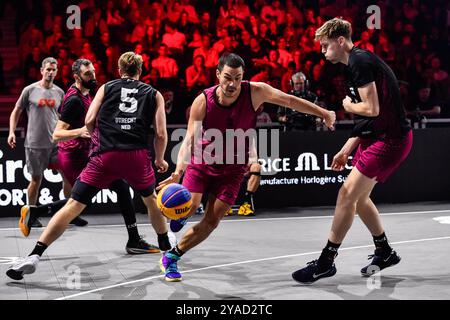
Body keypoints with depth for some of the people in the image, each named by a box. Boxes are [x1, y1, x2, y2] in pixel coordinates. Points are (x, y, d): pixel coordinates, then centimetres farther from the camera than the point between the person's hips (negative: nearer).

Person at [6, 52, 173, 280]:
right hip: (136, 155, 1)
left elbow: (89, 121, 5)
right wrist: (160, 160, 24)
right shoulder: (154, 94, 16)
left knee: (73, 205, -3)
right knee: (151, 199, 28)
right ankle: (167, 248, 42)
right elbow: (161, 134, 8)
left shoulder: (106, 87, 16)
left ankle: (34, 256, -12)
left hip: (104, 156, -1)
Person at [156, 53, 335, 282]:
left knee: (211, 222, -3)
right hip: (201, 163, -1)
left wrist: (323, 113, -12)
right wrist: (178, 171, -37)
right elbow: (189, 139, -23)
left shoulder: (254, 92, -17)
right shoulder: (203, 101, -20)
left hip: (231, 170, 1)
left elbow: (290, 100, -7)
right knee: (190, 206, -23)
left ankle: (171, 257, 14)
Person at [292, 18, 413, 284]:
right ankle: (385, 252, 32)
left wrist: (349, 105, -5)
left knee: (348, 194, -10)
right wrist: (346, 150, 20)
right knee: (358, 197, 17)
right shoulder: (359, 61, 16)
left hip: (390, 140, -10)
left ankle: (326, 262, -3)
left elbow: (372, 109, -25)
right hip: (378, 137, 10)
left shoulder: (360, 61, -16)